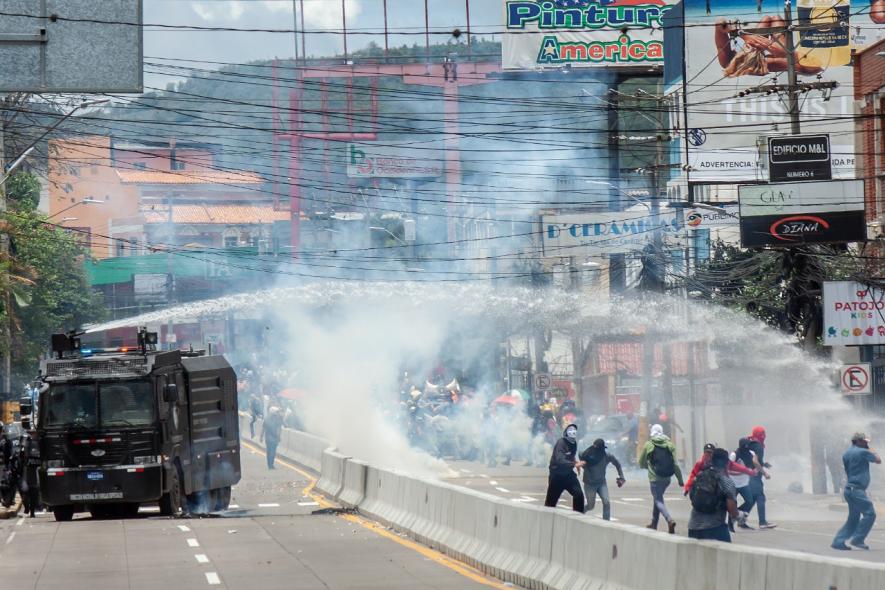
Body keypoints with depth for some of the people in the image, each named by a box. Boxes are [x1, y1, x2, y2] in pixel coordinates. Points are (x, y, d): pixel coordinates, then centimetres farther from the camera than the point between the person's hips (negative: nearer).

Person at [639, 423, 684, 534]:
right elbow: (675, 464, -3)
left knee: (658, 500, -2)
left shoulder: (648, 445, -5)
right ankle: (654, 523, 29)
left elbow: (641, 463, 6)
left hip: (655, 478, -4)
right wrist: (680, 479, 1)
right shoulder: (669, 444, 1)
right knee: (658, 499, 22)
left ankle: (670, 520, -25)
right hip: (667, 478, 4)